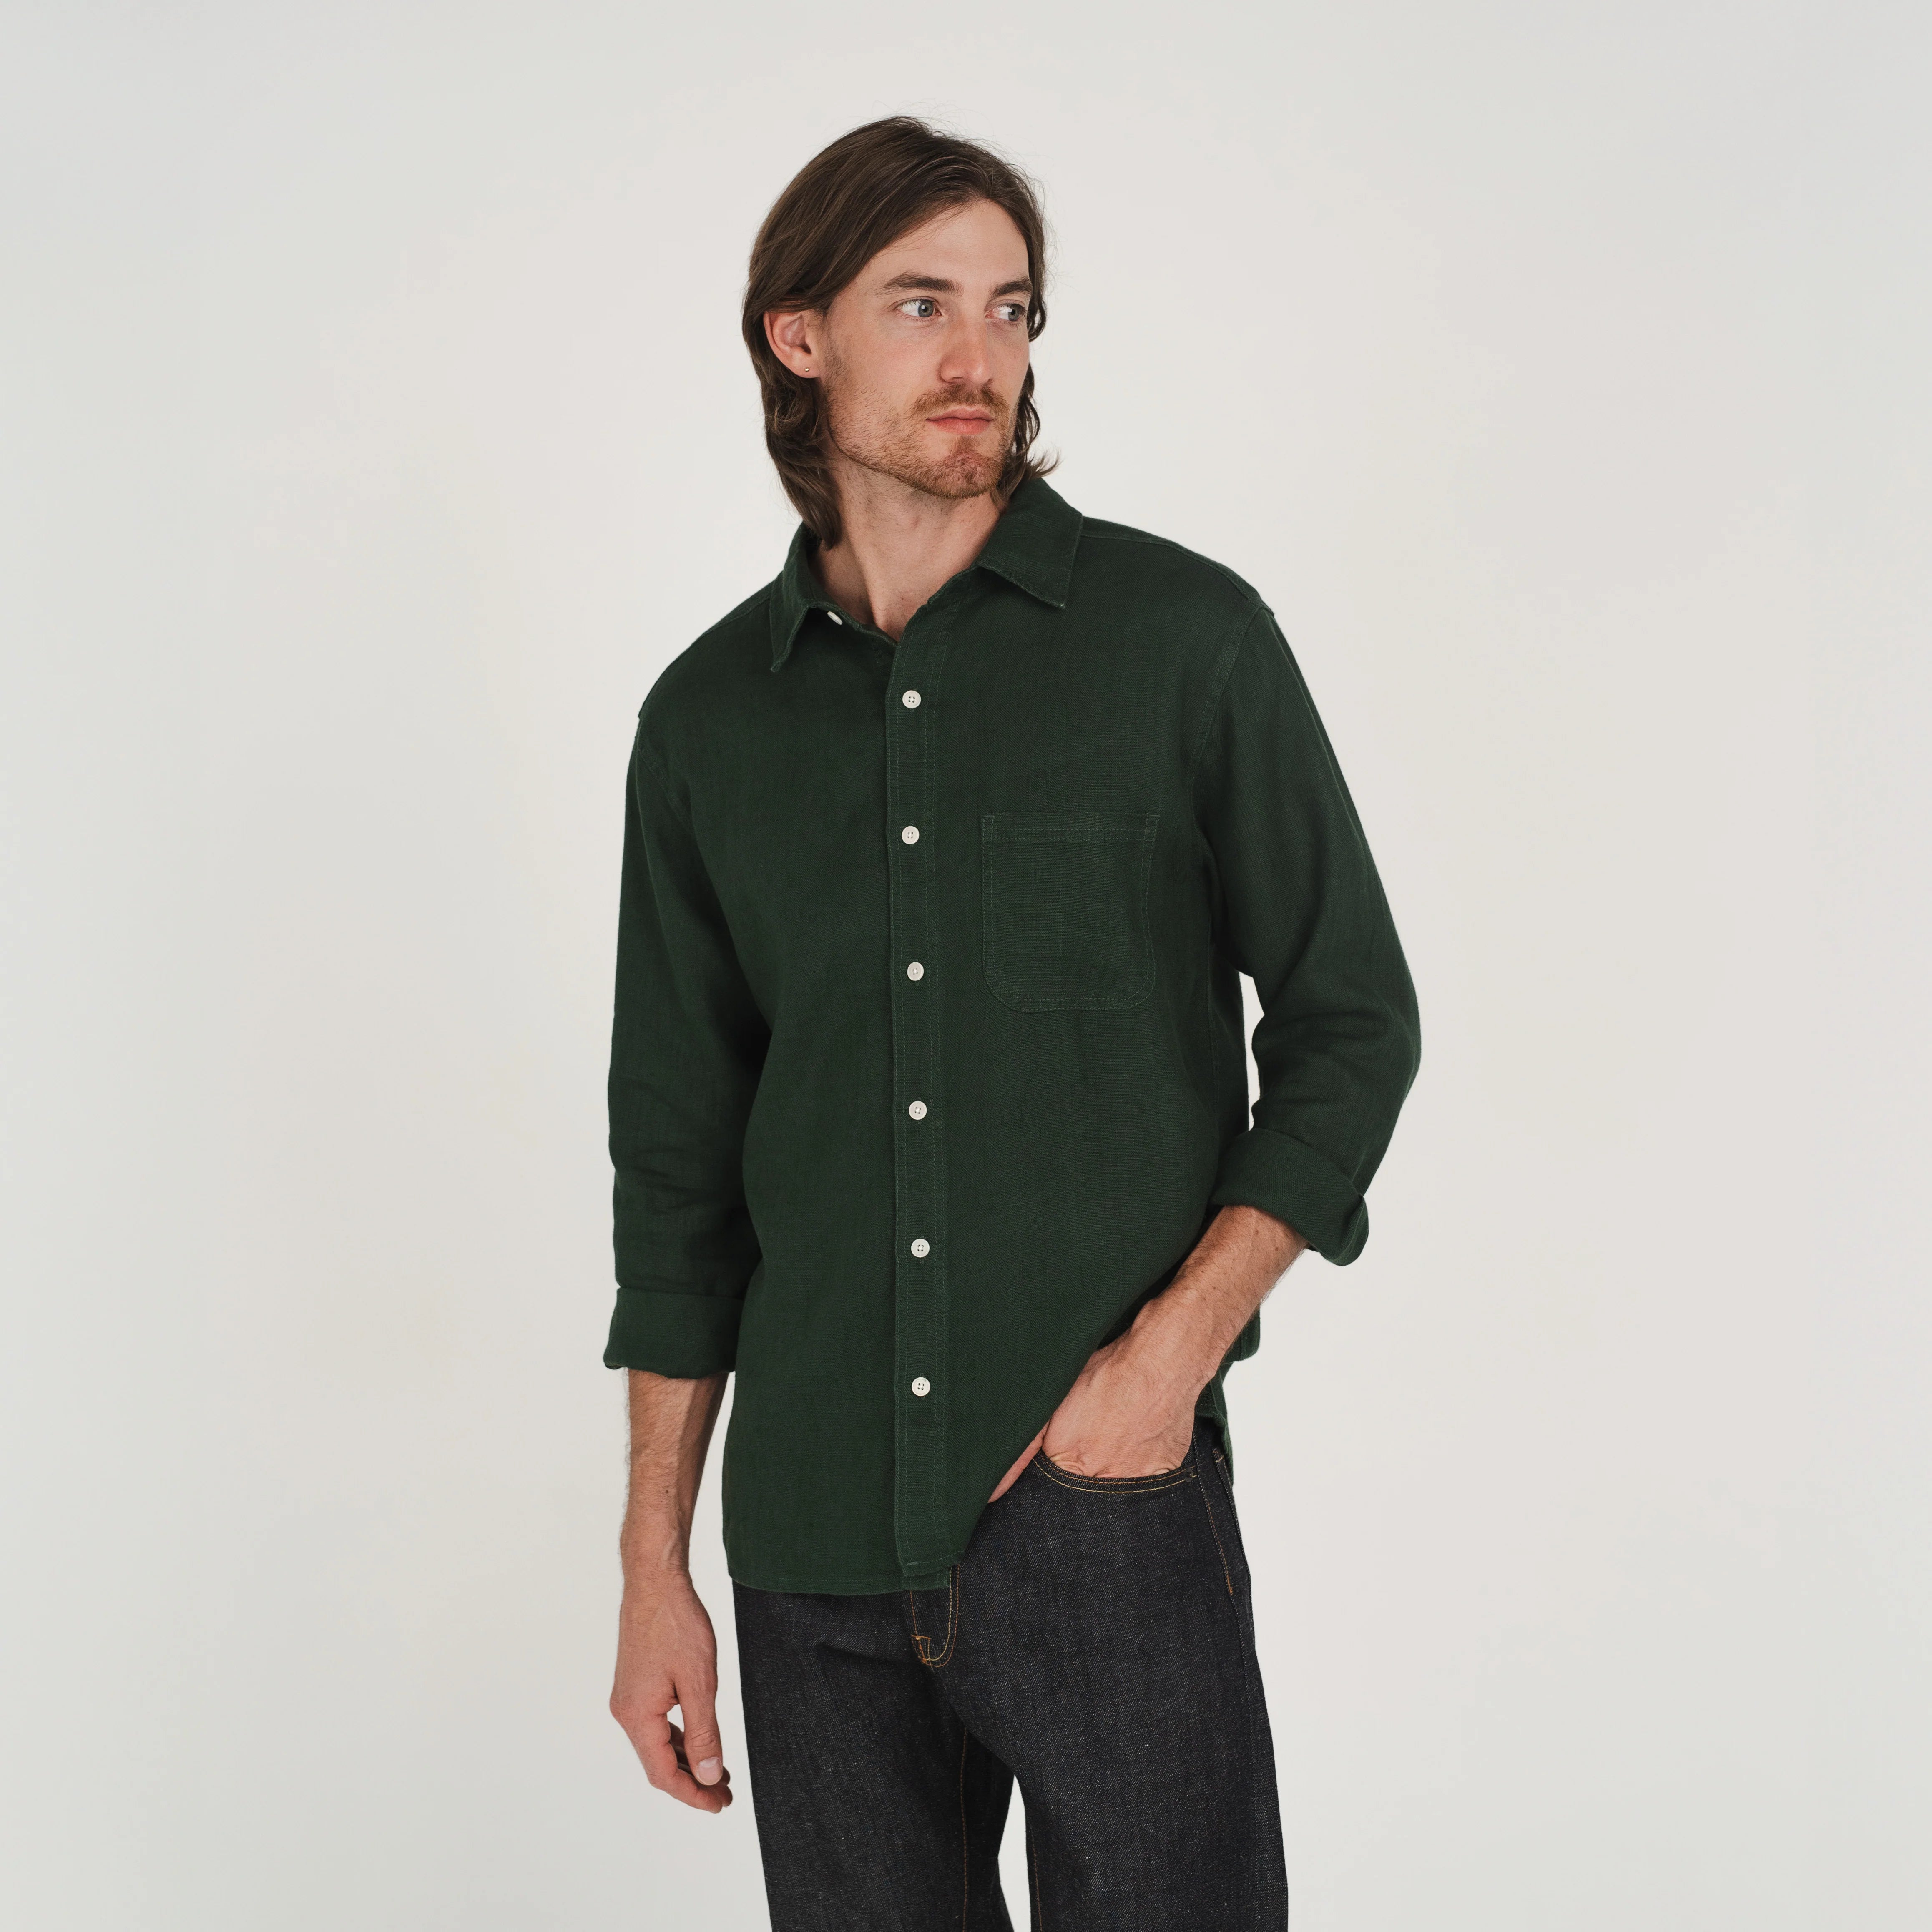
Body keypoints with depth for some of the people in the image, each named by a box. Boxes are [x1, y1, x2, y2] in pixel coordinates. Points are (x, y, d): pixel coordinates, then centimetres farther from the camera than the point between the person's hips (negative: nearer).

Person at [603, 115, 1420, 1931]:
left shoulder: (1184, 637, -1)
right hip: (818, 1543, 3)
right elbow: (680, 1160, 11)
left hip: (1105, 1508, -2)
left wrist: (1175, 1345, -10)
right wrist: (654, 1565, 9)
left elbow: (1350, 1019, 2)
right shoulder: (712, 714, 7)